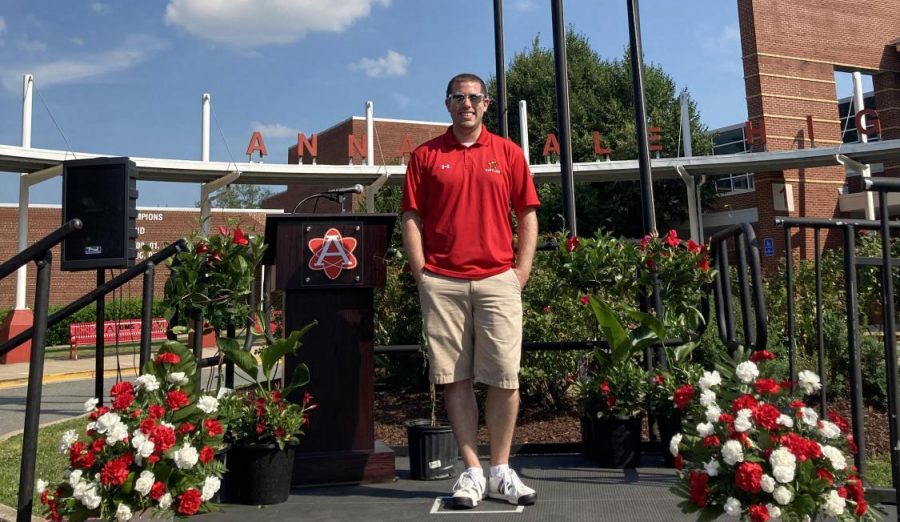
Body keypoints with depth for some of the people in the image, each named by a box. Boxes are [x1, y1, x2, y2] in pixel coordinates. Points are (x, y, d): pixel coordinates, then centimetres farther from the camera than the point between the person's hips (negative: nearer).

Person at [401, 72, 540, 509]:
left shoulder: (508, 153, 11)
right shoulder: (425, 155, 9)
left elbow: (527, 215, 10)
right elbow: (411, 219, 6)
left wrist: (522, 271, 1)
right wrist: (422, 276, -2)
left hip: (498, 280, 0)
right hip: (442, 283, 0)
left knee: (504, 378, -1)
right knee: (455, 379, 3)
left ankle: (500, 472, 14)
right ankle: (471, 472, 15)